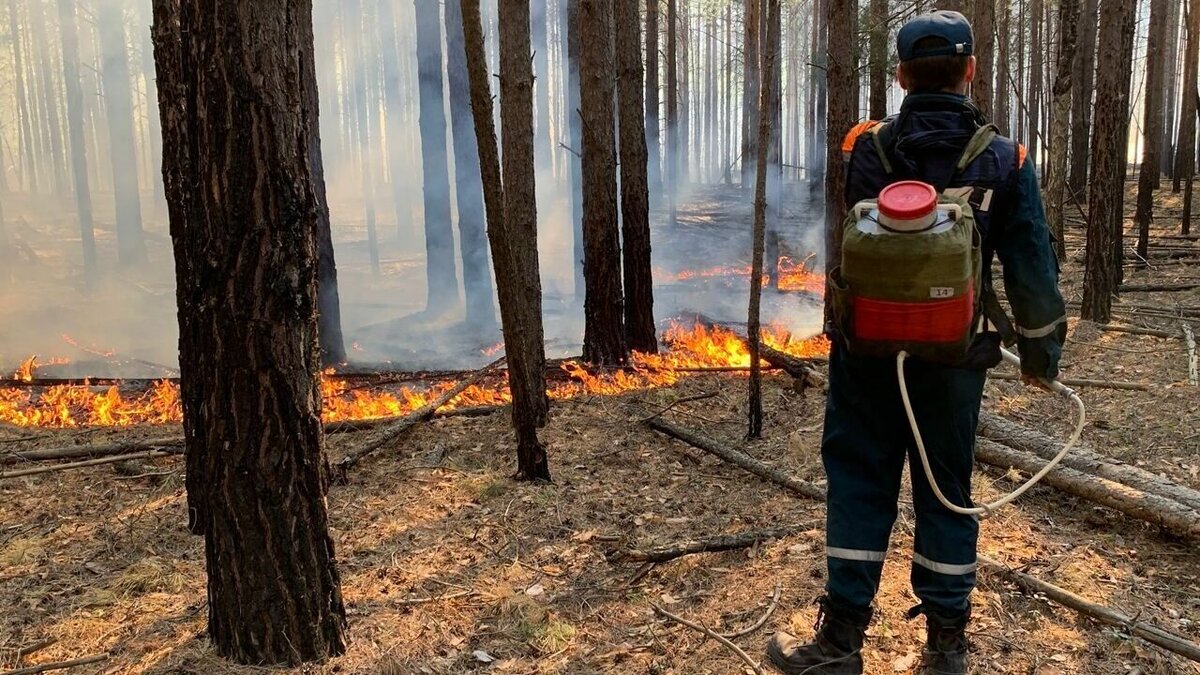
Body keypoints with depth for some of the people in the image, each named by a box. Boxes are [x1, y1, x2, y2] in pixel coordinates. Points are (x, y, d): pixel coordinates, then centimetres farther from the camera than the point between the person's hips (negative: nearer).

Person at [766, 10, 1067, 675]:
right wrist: (1040, 352, 11)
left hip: (867, 352, 0)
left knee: (858, 483, 8)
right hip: (954, 360, 1)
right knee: (947, 490, 13)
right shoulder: (1004, 161, -7)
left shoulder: (864, 150, -6)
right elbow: (1032, 270, -3)